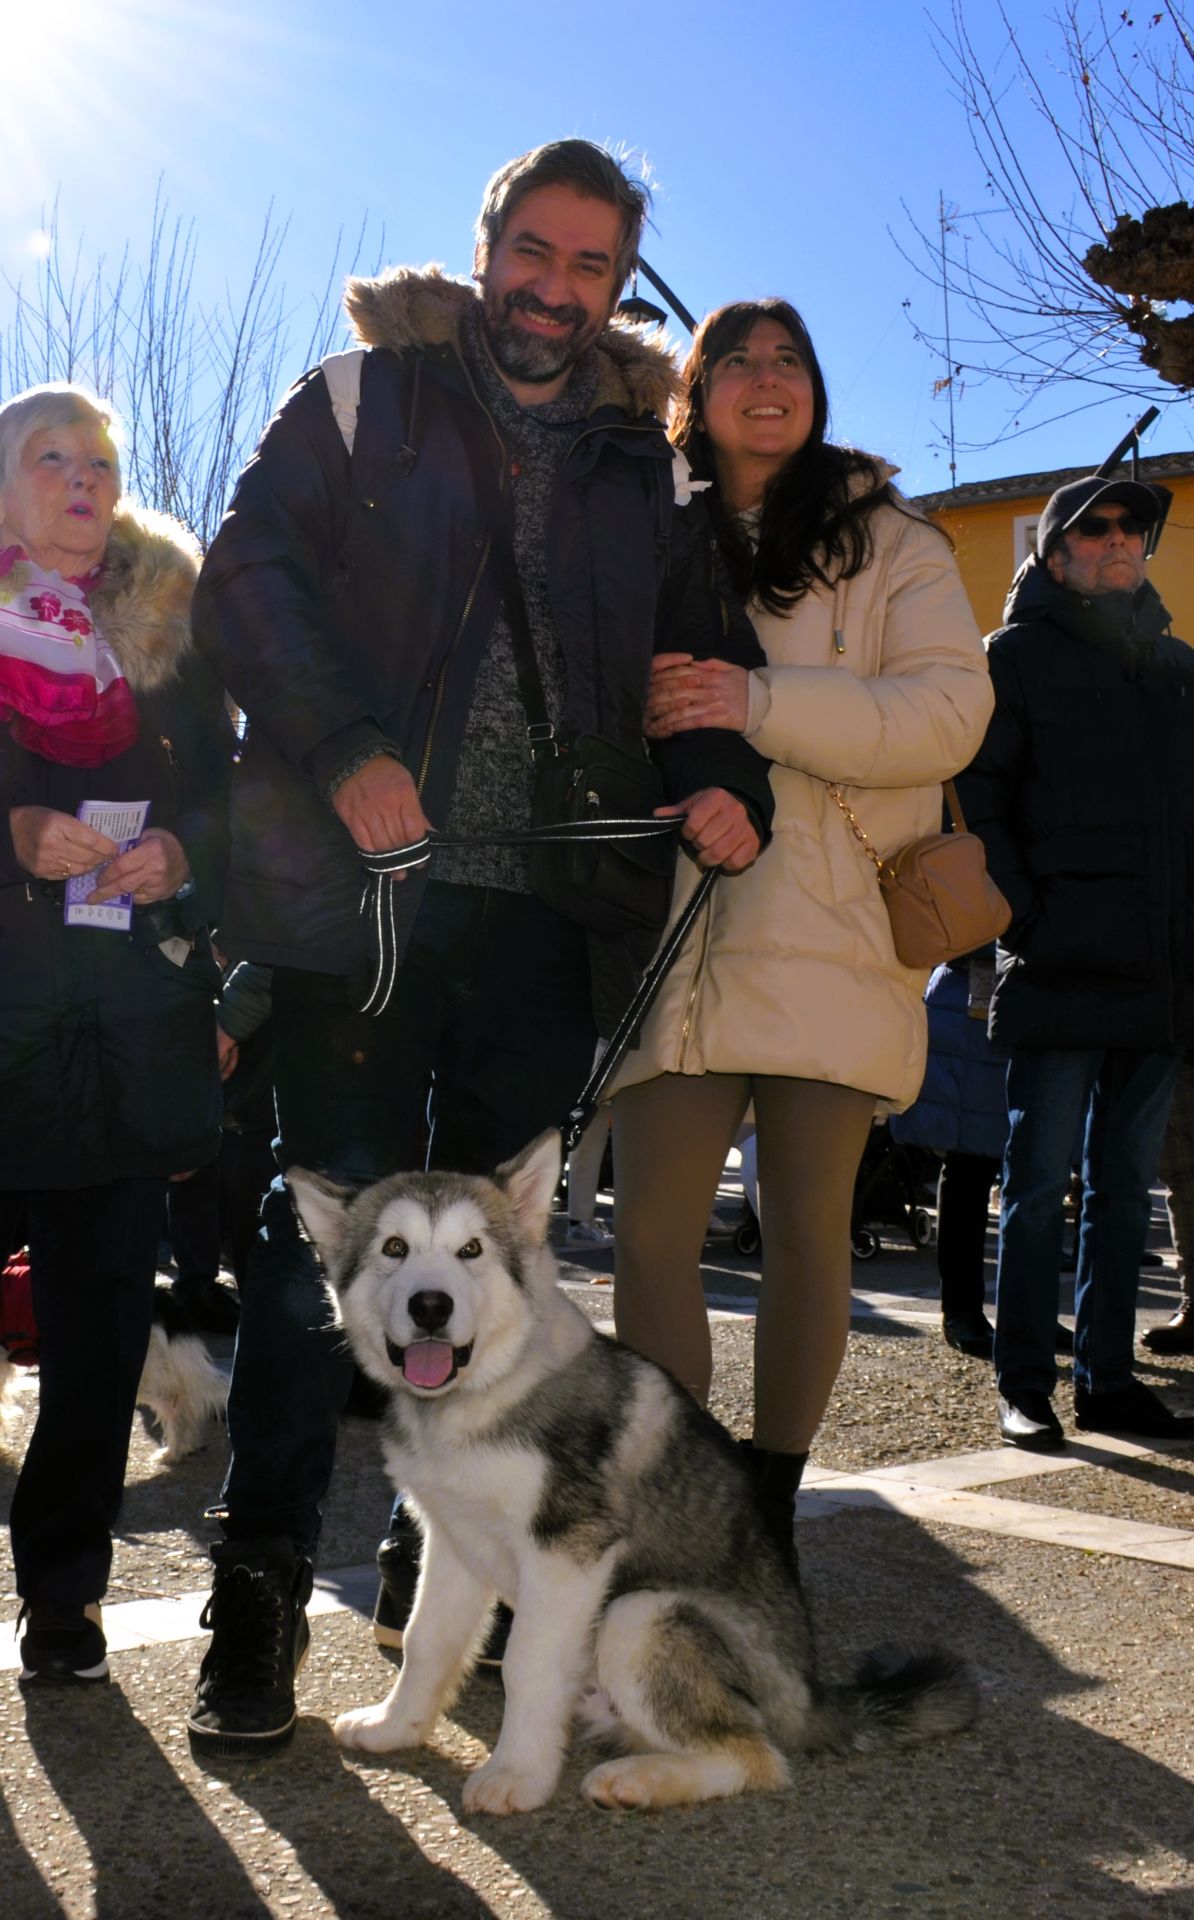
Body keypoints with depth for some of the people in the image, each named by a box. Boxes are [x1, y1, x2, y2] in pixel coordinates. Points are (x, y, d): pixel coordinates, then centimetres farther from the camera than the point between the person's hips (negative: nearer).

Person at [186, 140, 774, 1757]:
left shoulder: (641, 460, 17)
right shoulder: (362, 401, 9)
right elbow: (249, 578, -2)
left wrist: (724, 775, -4)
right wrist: (347, 749, -16)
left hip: (550, 915, 3)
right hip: (367, 889, -3)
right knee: (329, 1227, -2)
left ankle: (440, 1561, 20)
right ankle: (260, 1593, 7)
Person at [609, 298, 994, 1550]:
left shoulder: (891, 545, 11)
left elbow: (948, 710, -5)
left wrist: (761, 703, -17)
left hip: (830, 929, -1)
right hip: (675, 930, 2)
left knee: (807, 1224, 1)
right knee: (651, 1226, -6)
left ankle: (770, 1507, 16)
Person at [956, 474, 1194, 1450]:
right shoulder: (1019, 656, 5)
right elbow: (978, 801, -3)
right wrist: (1023, 919, -12)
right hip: (1063, 966, -5)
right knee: (1041, 1180, -2)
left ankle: (1108, 1377, 17)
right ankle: (1025, 1385, 4)